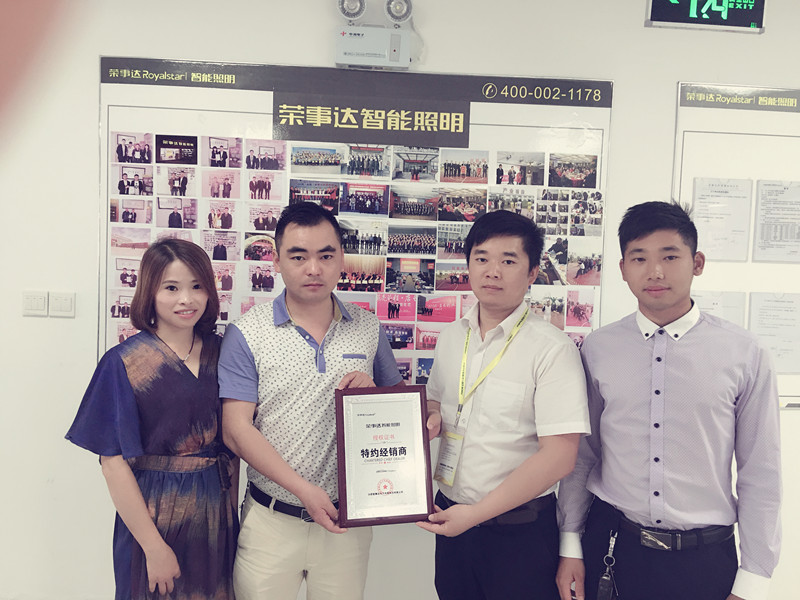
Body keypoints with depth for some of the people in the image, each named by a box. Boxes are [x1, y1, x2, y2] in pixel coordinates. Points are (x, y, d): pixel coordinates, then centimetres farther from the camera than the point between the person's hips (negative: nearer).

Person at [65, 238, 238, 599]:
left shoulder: (221, 353, 1)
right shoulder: (124, 363, -10)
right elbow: (114, 461, -12)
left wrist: (232, 508, -1)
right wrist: (154, 546, -14)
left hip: (216, 515, 4)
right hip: (155, 513, -4)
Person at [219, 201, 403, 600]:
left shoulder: (369, 329, 2)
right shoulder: (247, 334, -7)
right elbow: (236, 428, -11)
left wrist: (372, 392, -11)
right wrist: (304, 489, -17)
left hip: (348, 519, 3)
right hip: (271, 521, -2)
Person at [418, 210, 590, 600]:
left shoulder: (552, 349, -15)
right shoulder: (450, 337, 4)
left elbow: (559, 455, -20)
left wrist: (476, 512, -19)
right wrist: (432, 418, -5)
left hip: (518, 529, -5)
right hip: (450, 516, 6)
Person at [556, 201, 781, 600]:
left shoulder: (745, 355, -6)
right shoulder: (596, 350, -3)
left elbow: (761, 474, -2)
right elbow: (581, 455, 2)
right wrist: (570, 547, 4)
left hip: (706, 558, 0)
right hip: (610, 547, 1)